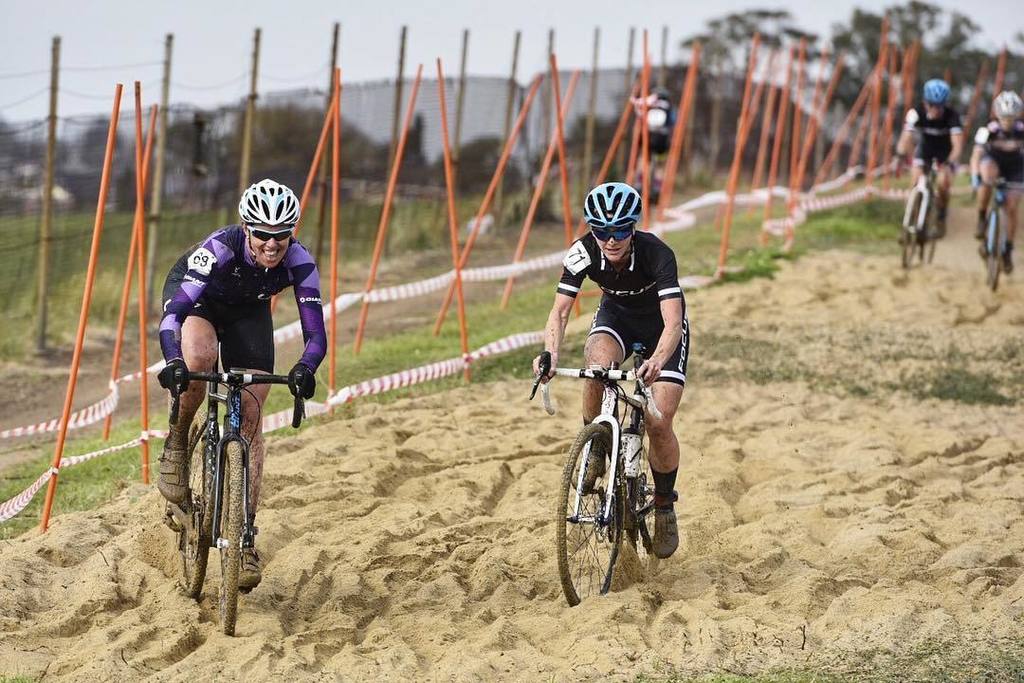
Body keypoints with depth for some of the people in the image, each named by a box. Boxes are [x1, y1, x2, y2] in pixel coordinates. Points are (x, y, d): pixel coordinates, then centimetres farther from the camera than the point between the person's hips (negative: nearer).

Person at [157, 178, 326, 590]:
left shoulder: (299, 263, -31)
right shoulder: (219, 249, -38)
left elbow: (315, 332, -32)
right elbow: (174, 311, -43)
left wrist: (305, 369, -54)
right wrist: (173, 362, -60)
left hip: (248, 311, 3)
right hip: (193, 296, -3)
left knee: (249, 420, -7)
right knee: (198, 359, -38)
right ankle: (177, 443, -9)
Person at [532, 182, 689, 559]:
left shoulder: (657, 254, -36)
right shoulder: (583, 252, -26)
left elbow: (673, 321, -45)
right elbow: (560, 310, -26)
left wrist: (657, 361, -64)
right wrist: (550, 354, -45)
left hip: (661, 327, -2)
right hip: (616, 316, 2)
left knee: (659, 423, -14)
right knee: (597, 364, -33)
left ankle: (665, 506, 10)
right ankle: (595, 450, -10)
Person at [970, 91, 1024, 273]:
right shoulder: (988, 130, -28)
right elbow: (976, 155, -32)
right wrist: (975, 177, -48)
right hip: (993, 162, -1)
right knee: (987, 174, -37)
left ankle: (1008, 250, 9)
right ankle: (981, 218, -20)